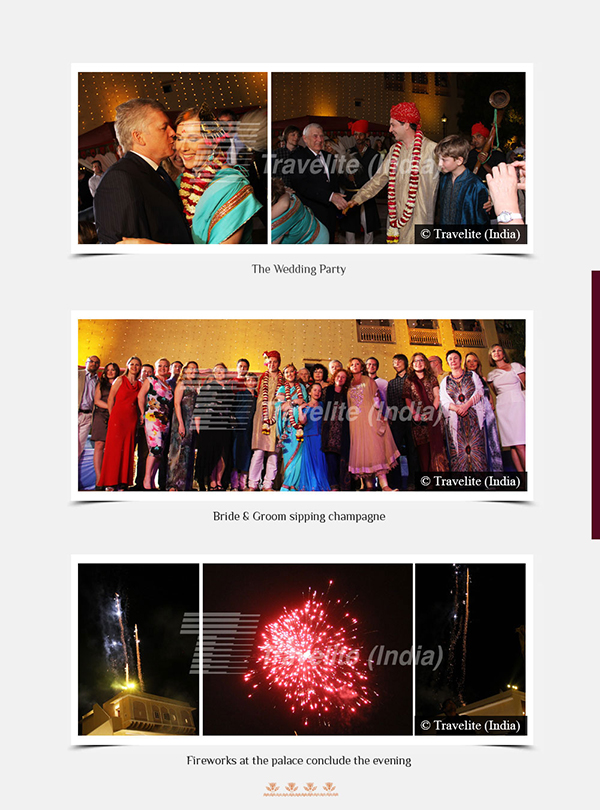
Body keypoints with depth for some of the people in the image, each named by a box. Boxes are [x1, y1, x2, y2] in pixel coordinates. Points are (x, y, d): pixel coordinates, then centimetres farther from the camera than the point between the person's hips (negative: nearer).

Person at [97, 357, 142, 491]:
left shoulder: (139, 384, 13)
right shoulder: (120, 380, 1)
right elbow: (111, 399, 2)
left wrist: (140, 416, 6)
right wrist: (112, 416, 3)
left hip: (132, 419, 4)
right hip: (118, 417, -4)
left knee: (127, 450, 3)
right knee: (114, 448, -5)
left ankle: (123, 482, 7)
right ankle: (110, 483, -1)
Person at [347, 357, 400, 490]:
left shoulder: (369, 381, 9)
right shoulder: (350, 385, 17)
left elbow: (376, 399, 3)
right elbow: (349, 404, 16)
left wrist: (379, 414, -7)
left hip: (370, 418, -3)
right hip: (356, 422, 3)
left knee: (375, 447, -11)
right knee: (361, 450, -2)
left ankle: (384, 485, -17)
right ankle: (369, 485, 0)